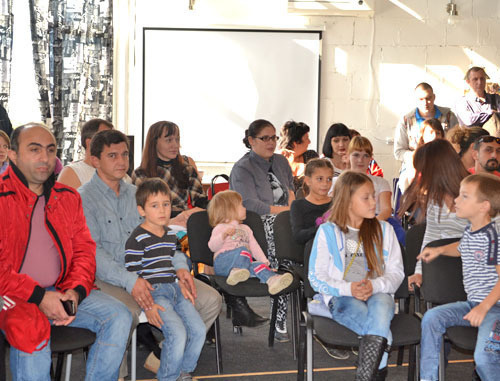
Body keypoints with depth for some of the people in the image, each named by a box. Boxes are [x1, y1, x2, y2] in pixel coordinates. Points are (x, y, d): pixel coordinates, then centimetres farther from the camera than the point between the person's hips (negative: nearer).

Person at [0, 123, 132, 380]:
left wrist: (75, 290, -8)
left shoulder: (67, 198, 12)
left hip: (60, 291, 6)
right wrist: (38, 297, -19)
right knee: (32, 334, -34)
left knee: (118, 317, -11)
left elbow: (84, 250, 12)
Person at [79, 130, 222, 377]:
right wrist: (130, 281, -25)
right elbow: (91, 252, -13)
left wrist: (179, 265, -3)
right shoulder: (84, 198, -2)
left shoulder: (135, 193, 19)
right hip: (107, 279, -6)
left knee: (210, 300, -6)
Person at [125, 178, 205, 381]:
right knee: (178, 333, -23)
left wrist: (182, 285, 9)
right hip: (153, 292, -7)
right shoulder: (137, 239, -9)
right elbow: (132, 275, -12)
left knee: (199, 330, -6)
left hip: (174, 289, 7)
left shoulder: (171, 236, 14)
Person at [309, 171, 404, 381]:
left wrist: (374, 285, -14)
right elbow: (316, 277, 1)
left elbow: (396, 272, 8)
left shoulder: (383, 230, 15)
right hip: (342, 299, -2)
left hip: (377, 294, 2)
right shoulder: (327, 232, 6)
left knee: (381, 305, -37)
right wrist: (348, 289, -16)